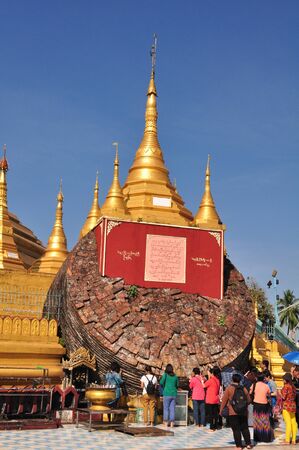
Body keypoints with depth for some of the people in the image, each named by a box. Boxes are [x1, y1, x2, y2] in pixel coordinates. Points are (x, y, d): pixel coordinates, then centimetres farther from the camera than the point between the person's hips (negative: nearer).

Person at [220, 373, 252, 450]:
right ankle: (248, 444, 16)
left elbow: (224, 400, -8)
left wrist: (221, 410, 0)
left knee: (236, 429, 0)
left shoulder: (229, 388, -7)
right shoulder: (244, 389, 5)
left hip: (233, 412, -4)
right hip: (243, 412, 4)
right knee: (245, 428, 14)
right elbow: (249, 400, 10)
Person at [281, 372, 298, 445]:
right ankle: (293, 440, 12)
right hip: (293, 405, 8)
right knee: (293, 422, 7)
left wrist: (279, 393, 4)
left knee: (288, 423, -8)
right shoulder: (293, 386, 10)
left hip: (286, 406, -8)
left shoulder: (286, 386, -13)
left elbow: (283, 397, -13)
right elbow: (294, 396, 16)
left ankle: (287, 440, -7)